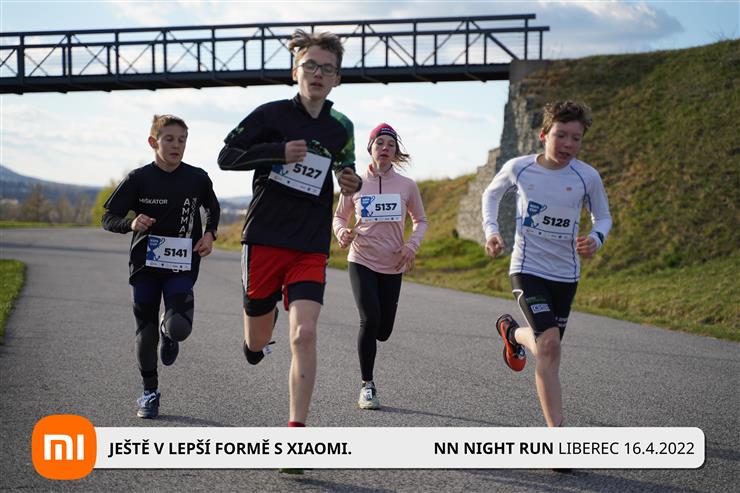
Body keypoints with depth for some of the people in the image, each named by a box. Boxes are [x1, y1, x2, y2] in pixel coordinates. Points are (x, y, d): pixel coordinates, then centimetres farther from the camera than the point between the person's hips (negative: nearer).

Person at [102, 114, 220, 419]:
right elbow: (108, 218, -2)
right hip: (145, 263, 0)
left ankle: (169, 334, 21)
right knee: (145, 330, 6)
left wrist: (209, 234, 0)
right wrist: (131, 224, -23)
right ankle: (150, 391, 24)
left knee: (179, 328, -18)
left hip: (182, 264, 0)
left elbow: (213, 209, 19)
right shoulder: (139, 179, -5)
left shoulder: (197, 178, -1)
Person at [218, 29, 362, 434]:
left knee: (304, 334, -16)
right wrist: (279, 151, -17)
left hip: (311, 249, 2)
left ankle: (295, 430, -12)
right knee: (257, 342, 11)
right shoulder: (271, 115, -1)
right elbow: (226, 157, -3)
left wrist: (352, 183, 4)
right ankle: (255, 341, 50)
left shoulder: (341, 128, 10)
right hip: (264, 240, -1)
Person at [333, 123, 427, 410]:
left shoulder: (407, 186, 1)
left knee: (383, 331, 4)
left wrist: (412, 245, -6)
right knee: (369, 320, -17)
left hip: (393, 266, 2)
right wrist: (342, 232, -10)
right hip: (361, 261, -2)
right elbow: (339, 216, 12)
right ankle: (367, 386, -4)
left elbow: (420, 221, 13)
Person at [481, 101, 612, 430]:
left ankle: (512, 332, 51)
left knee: (548, 348, 15)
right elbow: (491, 194, 14)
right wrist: (491, 230, 0)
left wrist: (595, 239, -13)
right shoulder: (518, 168, -8)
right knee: (549, 345, -22)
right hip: (527, 269, -3)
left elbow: (603, 218, 8)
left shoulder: (587, 177, -8)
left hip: (566, 274, 3)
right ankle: (556, 431, -11)